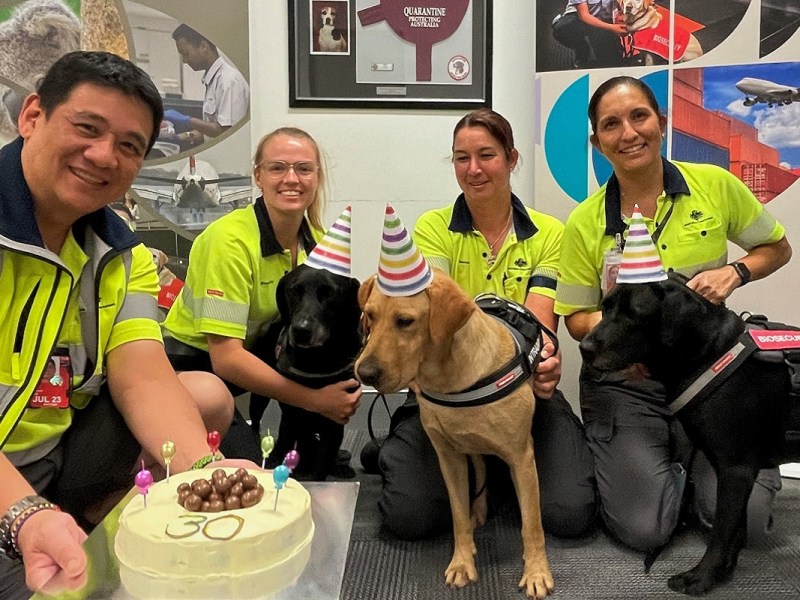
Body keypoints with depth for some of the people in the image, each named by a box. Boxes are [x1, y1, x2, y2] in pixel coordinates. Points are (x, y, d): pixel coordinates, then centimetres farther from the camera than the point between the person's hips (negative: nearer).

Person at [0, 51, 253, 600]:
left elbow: (143, 377, -11)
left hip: (55, 459, 7)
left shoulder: (123, 258, 1)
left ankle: (87, 519, 5)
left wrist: (202, 468, -30)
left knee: (209, 395, 0)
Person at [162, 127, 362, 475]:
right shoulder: (230, 240, -27)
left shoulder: (316, 240, -8)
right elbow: (225, 358, -30)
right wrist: (315, 399, -29)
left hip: (257, 348, 6)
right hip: (191, 361, -6)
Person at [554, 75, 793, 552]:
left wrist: (735, 273, -11)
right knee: (643, 529, -10)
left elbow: (778, 248, 11)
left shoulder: (715, 185, -4)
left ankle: (696, 464, 23)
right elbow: (575, 318, 1)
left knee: (744, 519, -10)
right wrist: (601, 322, -22)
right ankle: (665, 470, 24)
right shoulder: (585, 222, -7)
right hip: (623, 382, -1)